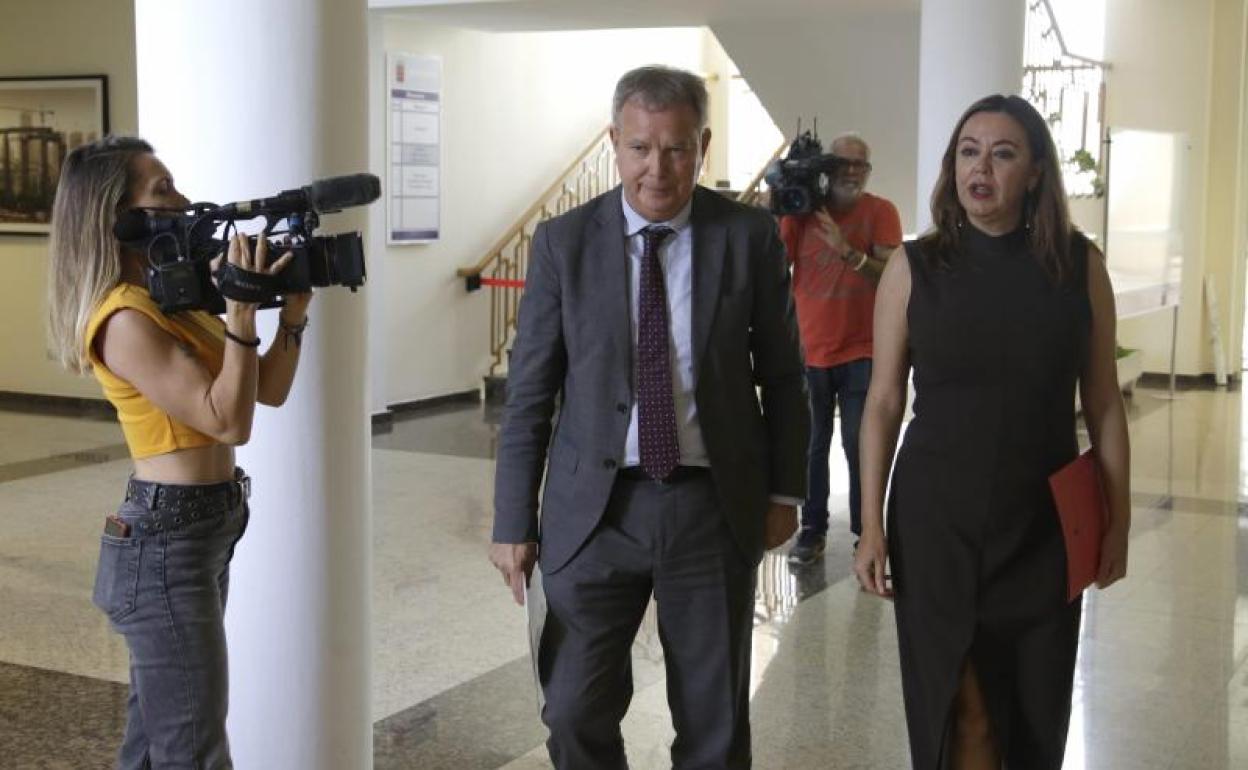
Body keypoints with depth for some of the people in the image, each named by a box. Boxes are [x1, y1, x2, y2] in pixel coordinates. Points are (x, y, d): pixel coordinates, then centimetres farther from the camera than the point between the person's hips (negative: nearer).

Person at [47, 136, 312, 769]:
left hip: (197, 533, 9)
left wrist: (293, 309, -2)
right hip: (165, 545, -9)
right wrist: (242, 315, -23)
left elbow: (270, 389, 10)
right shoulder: (125, 321, -19)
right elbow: (229, 422, -22)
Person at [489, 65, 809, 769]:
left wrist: (785, 491, 6)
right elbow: (529, 393, -1)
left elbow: (783, 376, 7)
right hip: (596, 507, 0)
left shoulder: (752, 237, -2)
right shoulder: (565, 242, -3)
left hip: (716, 506, 0)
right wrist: (514, 523, -2)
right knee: (576, 713, 3)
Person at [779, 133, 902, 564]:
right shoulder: (803, 208, 3)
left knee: (859, 446, -3)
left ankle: (865, 532, 7)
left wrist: (847, 250, -28)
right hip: (809, 351, 2)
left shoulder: (881, 212, -3)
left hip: (861, 354, -2)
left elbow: (890, 274, -14)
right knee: (812, 446, 4)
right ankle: (812, 529, 13)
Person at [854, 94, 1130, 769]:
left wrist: (1118, 518, 5)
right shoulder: (914, 268, -4)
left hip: (1044, 526, 1)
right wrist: (872, 528, -2)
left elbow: (1102, 400, 3)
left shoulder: (1079, 264, -2)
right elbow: (883, 403, -1)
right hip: (936, 522, -1)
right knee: (958, 715, 4)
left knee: (1037, 713, 13)